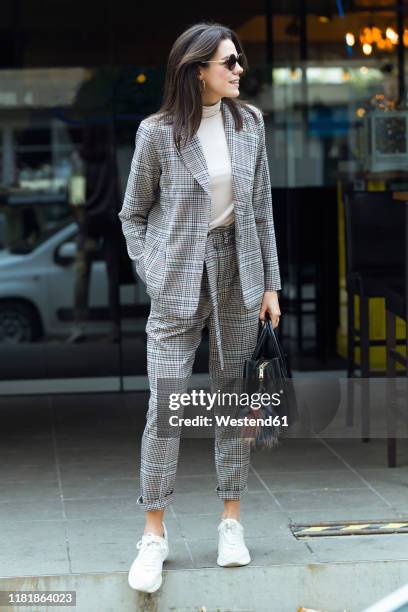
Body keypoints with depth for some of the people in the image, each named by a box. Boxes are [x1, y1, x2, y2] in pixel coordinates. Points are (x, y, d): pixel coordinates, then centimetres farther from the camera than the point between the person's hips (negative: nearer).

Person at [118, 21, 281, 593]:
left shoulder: (249, 123, 3)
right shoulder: (158, 133, -7)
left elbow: (261, 208, 7)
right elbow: (133, 215, 3)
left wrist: (270, 283, 6)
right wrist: (154, 275, -5)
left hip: (238, 274, 3)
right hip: (178, 286, -3)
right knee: (165, 405, -6)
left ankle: (231, 521, 18)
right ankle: (154, 536, 3)